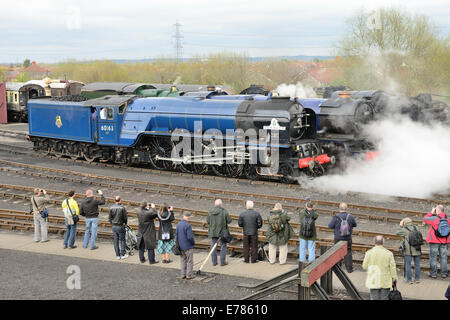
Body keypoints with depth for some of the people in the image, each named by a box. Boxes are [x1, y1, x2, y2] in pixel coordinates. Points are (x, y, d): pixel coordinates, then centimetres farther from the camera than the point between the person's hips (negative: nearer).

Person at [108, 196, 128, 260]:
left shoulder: (111, 208, -3)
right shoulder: (122, 208, -15)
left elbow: (109, 218, 2)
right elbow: (125, 217, -9)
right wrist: (125, 223, 10)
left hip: (114, 226, 4)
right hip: (120, 226, -4)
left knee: (116, 241, 10)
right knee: (122, 240, 9)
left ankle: (117, 255, 14)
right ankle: (122, 254, 10)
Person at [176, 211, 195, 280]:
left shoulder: (178, 224, 2)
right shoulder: (187, 225, -20)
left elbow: (176, 235, 10)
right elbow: (190, 237, -23)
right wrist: (193, 242, -5)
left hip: (181, 246, 7)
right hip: (188, 246, -7)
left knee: (183, 261, 15)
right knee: (190, 261, 5)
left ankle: (183, 274, 18)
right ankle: (189, 275, 7)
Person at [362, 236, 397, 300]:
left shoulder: (369, 253, -7)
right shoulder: (389, 253, -8)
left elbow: (364, 266, 0)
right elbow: (392, 268, -4)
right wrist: (394, 280, 6)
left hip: (373, 282, 0)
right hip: (386, 282, 0)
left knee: (374, 298, 6)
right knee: (384, 298, 8)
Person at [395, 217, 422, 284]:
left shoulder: (404, 230, -7)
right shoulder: (416, 228, 6)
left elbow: (397, 233, 6)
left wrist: (400, 226, 12)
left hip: (408, 250, -4)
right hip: (417, 250, 4)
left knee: (408, 264, 4)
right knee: (417, 264, 11)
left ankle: (409, 279, 4)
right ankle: (417, 279, 16)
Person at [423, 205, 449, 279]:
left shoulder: (434, 219, -14)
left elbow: (425, 219, 0)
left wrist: (431, 213, 6)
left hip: (435, 241, -4)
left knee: (433, 257, 4)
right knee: (443, 257, 10)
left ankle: (433, 273, 4)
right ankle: (444, 273, 13)